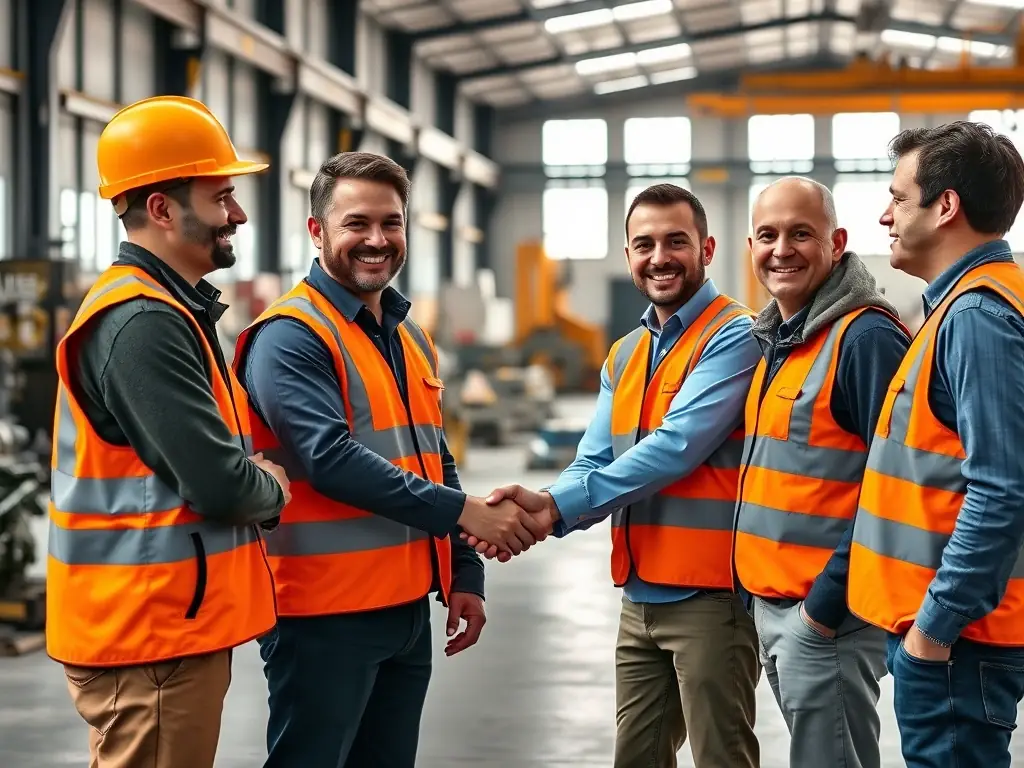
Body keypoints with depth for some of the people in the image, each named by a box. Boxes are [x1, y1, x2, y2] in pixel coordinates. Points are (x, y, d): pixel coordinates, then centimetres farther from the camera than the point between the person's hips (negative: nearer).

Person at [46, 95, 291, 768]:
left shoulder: (170, 310, 14)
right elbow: (220, 485, -23)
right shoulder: (143, 323, -19)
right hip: (155, 635, -10)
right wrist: (273, 490, -2)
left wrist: (248, 475, 1)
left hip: (173, 622, 10)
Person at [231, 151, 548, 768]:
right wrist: (463, 512, -22)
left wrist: (464, 573, 12)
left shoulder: (412, 338, 15)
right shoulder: (289, 337, -12)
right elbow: (331, 460, -23)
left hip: (408, 606, 8)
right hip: (324, 611, -8)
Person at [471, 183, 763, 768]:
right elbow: (596, 465, 6)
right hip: (641, 598, 8)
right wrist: (548, 506, -17)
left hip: (709, 594, -8)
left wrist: (559, 504, -24)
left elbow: (677, 446, -21)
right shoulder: (624, 358, 15)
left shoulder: (734, 337, -10)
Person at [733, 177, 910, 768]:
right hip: (769, 602, 9)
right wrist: (759, 590, 13)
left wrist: (827, 602, -20)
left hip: (827, 612, -9)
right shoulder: (774, 341, 13)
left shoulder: (867, 338, -14)